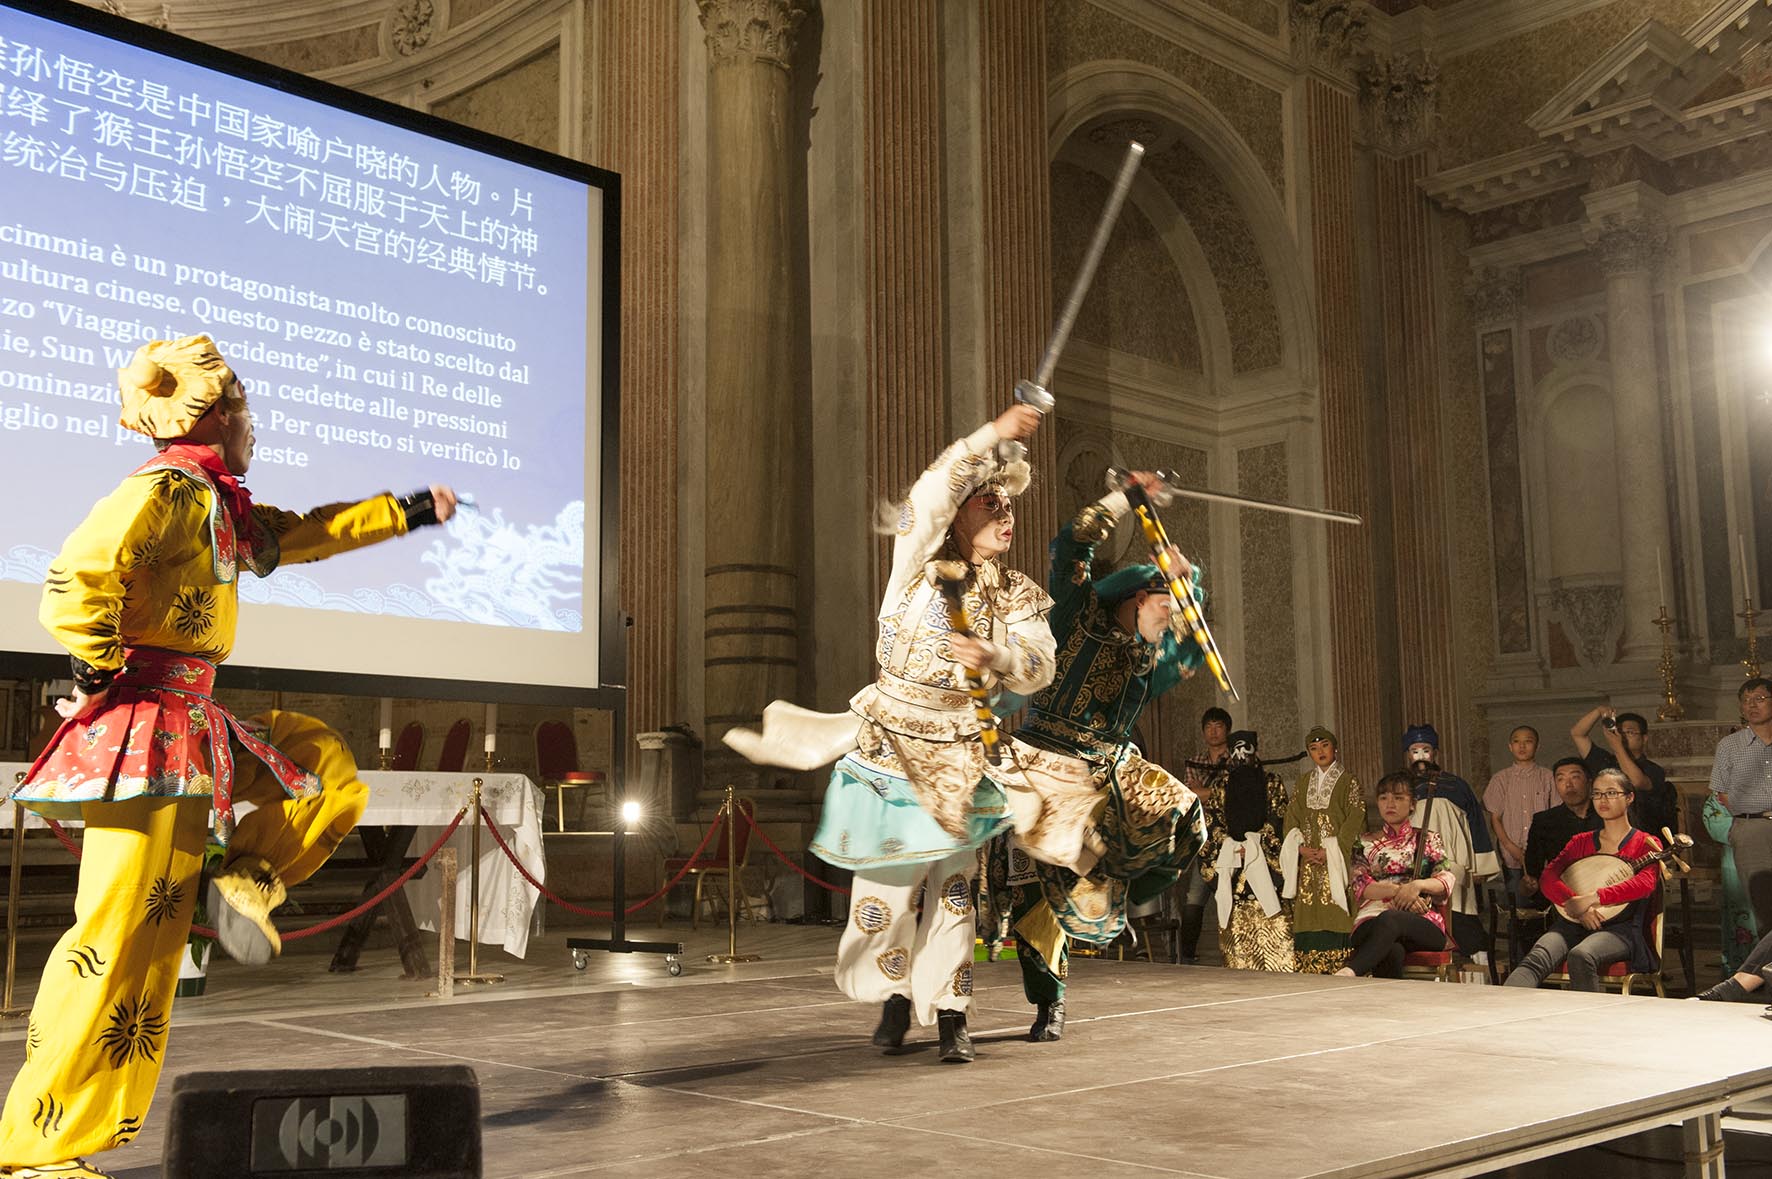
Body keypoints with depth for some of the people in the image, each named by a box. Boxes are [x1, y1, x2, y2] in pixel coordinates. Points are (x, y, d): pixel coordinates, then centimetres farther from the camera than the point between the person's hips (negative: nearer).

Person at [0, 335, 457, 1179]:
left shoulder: (218, 504, 16)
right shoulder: (168, 488, -12)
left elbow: (302, 535, 30)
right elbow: (75, 582, -23)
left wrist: (406, 513, 33)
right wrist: (102, 679, -13)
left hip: (194, 727, 10)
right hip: (148, 728, -10)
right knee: (120, 932, -9)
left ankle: (245, 886, 5)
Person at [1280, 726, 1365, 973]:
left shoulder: (1349, 782, 3)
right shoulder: (1303, 782, 17)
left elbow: (1354, 821, -5)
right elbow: (1291, 818, 12)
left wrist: (1329, 851, -13)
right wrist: (1301, 848, -5)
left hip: (1336, 859, -4)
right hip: (1308, 860, 4)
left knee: (1335, 914, -12)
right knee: (1309, 914, -2)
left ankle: (1339, 969, -12)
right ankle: (1311, 971, -2)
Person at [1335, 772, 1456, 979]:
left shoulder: (1426, 839, 21)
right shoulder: (1366, 844, 22)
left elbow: (1447, 880, 6)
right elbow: (1360, 887, 6)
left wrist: (1418, 885, -15)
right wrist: (1398, 890, -11)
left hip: (1423, 924, -1)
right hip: (1372, 920, 1)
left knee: (1389, 920, -41)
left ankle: (1349, 972, -62)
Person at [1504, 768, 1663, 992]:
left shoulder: (1647, 844, 11)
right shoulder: (1582, 841, 22)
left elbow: (1646, 882, -11)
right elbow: (1547, 878, 7)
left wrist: (1593, 898, -20)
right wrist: (1576, 905, -13)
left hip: (1621, 927, -3)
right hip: (1574, 922, 3)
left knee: (1580, 957, -39)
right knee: (1536, 958, -31)